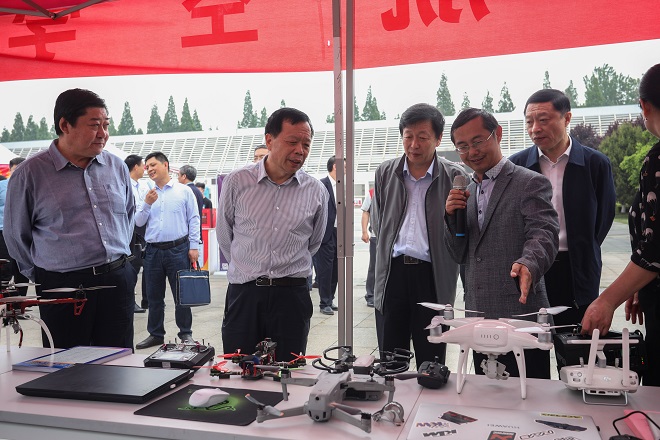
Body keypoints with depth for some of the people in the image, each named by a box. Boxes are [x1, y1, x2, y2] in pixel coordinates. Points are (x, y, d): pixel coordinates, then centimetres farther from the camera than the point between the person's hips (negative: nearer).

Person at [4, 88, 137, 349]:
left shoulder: (117, 167, 7)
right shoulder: (30, 173, -4)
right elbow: (16, 235, 5)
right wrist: (43, 277, 7)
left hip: (118, 281, 3)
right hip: (62, 288, -3)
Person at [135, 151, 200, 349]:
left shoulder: (184, 191, 3)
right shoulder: (148, 194, 12)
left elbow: (193, 220, 1)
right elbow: (139, 222, 8)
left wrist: (194, 246, -6)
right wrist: (147, 204, -8)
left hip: (178, 250, -4)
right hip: (153, 251, 4)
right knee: (154, 296, 10)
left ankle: (185, 334, 13)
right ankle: (155, 334, 22)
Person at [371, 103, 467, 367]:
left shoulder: (455, 177, -2)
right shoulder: (385, 172, 8)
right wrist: (393, 250, 9)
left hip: (433, 275, -2)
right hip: (392, 273, 3)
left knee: (431, 364, 8)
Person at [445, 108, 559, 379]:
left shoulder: (531, 183, -4)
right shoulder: (467, 193, 15)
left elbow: (543, 234, -18)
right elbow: (460, 256, 14)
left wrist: (528, 264, -39)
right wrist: (452, 217, -4)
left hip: (520, 316, -6)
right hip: (478, 320, 6)